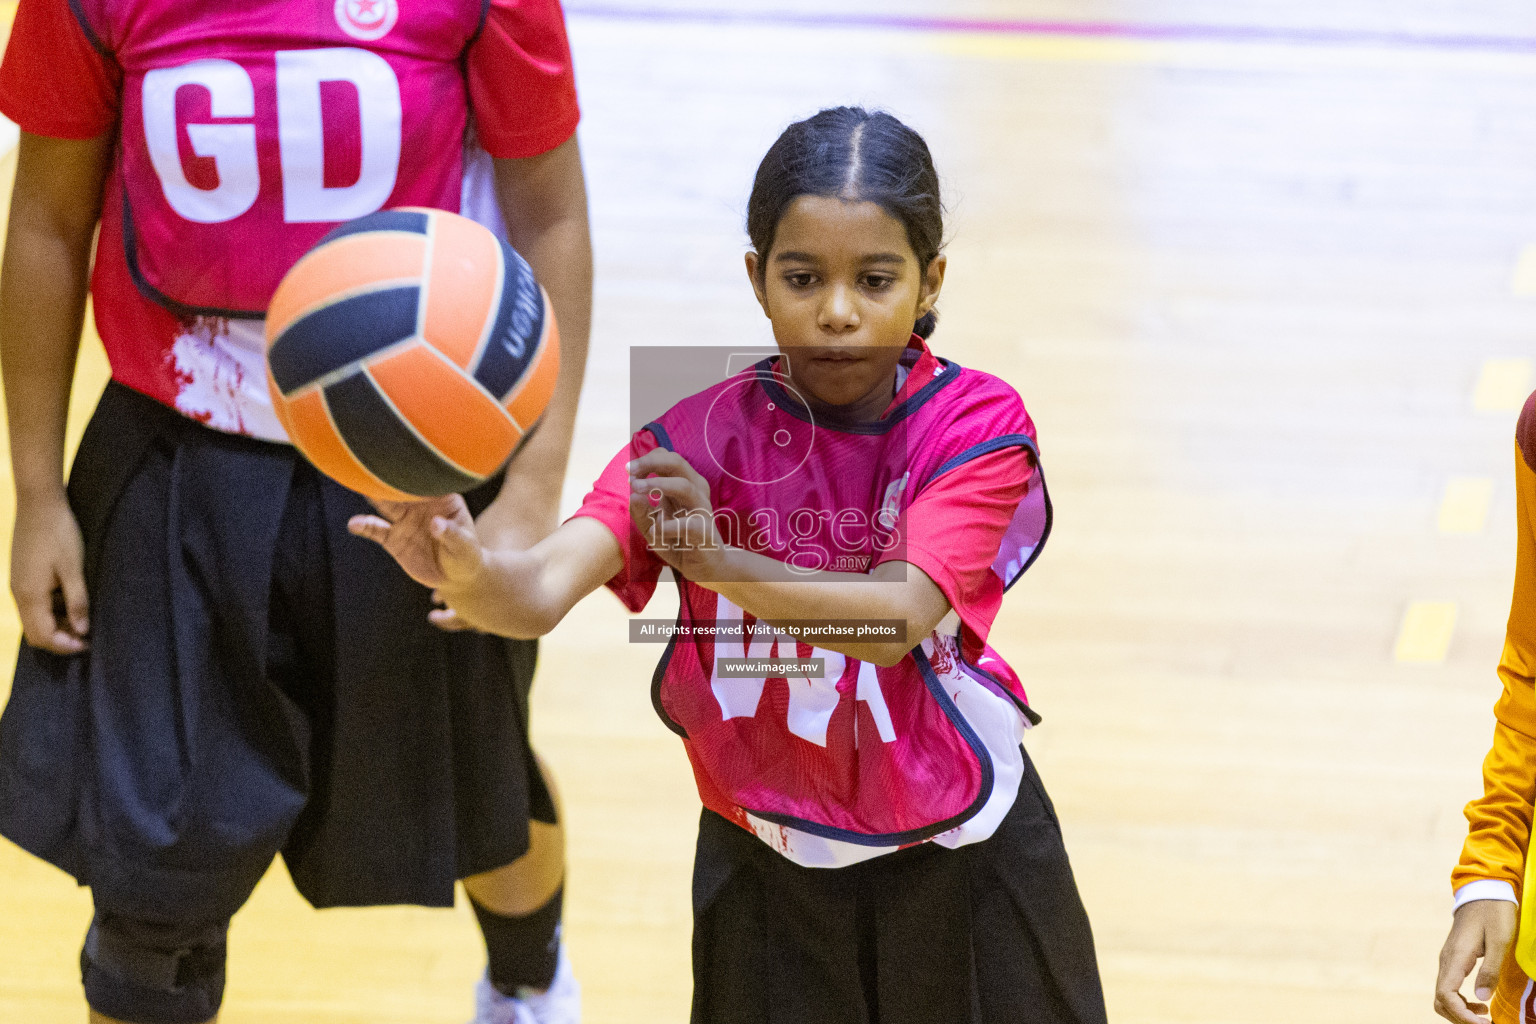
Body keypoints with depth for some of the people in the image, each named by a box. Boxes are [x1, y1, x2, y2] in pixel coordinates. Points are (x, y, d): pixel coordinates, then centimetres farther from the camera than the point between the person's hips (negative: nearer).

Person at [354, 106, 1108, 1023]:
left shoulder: (976, 423, -16)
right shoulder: (701, 436, -13)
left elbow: (898, 618, -31)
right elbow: (547, 586, -29)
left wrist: (719, 564, -47)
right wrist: (471, 575, -53)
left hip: (959, 853, -1)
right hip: (766, 867, 1)